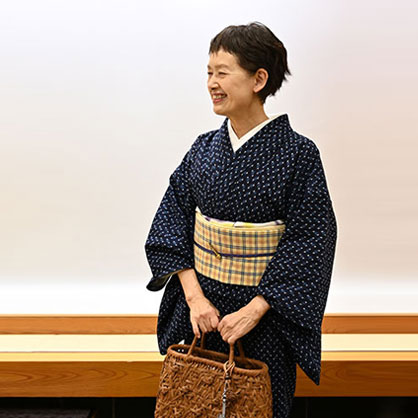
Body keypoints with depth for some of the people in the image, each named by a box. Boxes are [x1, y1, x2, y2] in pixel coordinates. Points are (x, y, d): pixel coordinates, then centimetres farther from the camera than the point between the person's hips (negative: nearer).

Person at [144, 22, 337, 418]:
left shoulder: (298, 154, -12)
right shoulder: (204, 148, 1)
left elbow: (310, 244, -14)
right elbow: (171, 226, 1)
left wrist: (254, 310, -18)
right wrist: (194, 296, -10)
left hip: (265, 313, -3)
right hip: (202, 309, 4)